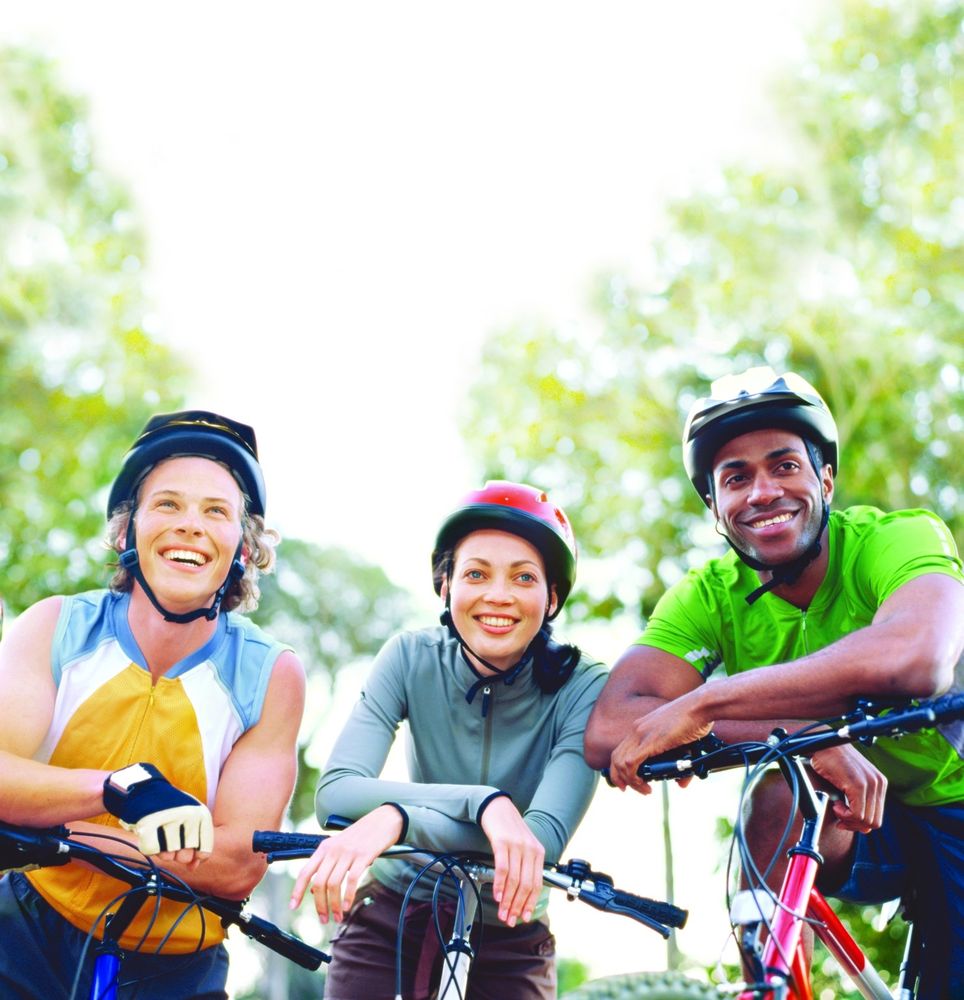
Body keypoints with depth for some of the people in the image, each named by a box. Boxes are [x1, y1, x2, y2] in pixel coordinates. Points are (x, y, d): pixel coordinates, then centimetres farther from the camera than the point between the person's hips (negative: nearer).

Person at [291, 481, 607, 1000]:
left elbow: (545, 836, -32)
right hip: (393, 915, 1)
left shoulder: (582, 689, -19)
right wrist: (484, 803, -41)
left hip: (508, 938, 0)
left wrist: (393, 818, -45)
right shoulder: (412, 659, -15)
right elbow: (335, 792, -27)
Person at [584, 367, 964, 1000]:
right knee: (779, 799, -28)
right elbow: (607, 732, -26)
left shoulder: (899, 538, -21)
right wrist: (802, 732, -38)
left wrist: (699, 705, -40)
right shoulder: (710, 598, -11)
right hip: (847, 824, 2)